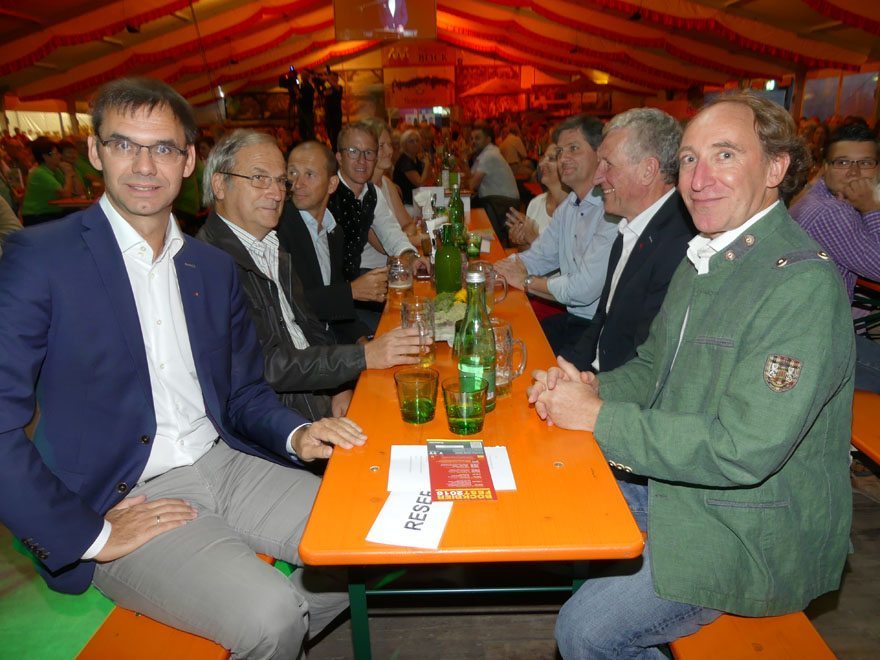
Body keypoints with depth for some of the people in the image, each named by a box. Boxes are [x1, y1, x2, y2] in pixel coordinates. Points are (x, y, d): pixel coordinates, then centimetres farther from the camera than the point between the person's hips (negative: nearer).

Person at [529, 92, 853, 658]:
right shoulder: (705, 258, 5)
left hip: (750, 533, -8)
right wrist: (594, 387, -9)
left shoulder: (804, 283, -25)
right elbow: (653, 365, 12)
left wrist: (599, 416, -24)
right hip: (669, 485, 8)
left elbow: (741, 451, -30)